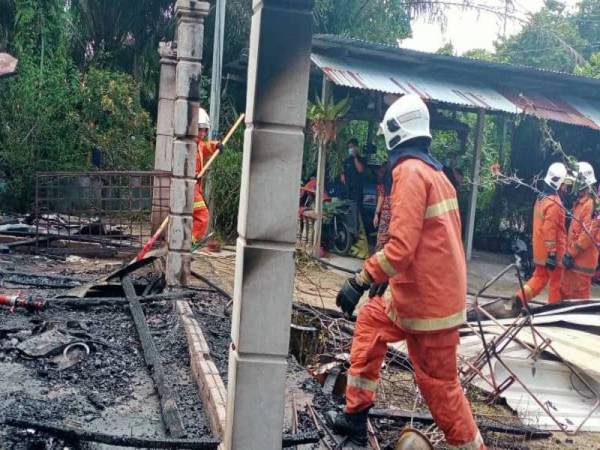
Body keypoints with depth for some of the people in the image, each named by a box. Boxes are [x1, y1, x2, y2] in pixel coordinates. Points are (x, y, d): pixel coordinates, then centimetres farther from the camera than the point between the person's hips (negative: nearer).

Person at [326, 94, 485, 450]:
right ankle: (356, 417, 29)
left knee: (439, 384, 2)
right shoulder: (436, 172, 11)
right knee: (370, 319, 21)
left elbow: (401, 247, -25)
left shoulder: (410, 171, -17)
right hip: (439, 289, 10)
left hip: (427, 298, -10)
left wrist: (360, 281, -18)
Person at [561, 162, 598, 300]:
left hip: (582, 260, -10)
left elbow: (588, 233, -23)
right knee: (566, 291, 16)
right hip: (573, 258, 10)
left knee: (580, 296, -2)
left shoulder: (591, 203, -17)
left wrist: (571, 253, -20)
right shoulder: (579, 202, 16)